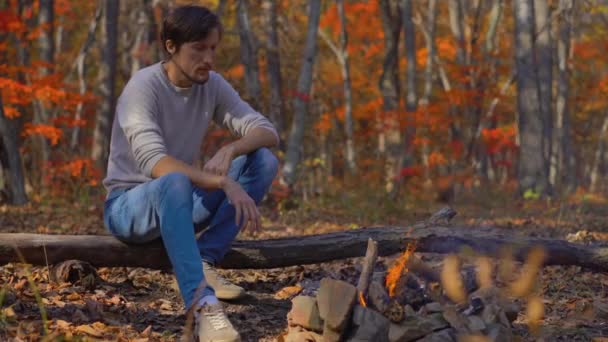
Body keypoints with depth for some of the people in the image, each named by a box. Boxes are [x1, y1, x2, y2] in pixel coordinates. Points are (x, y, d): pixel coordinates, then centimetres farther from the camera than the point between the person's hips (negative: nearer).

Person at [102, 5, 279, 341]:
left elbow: (268, 132, -7)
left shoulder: (212, 86, -2)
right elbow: (154, 163, -33)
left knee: (263, 160, -12)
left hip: (180, 202, 6)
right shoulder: (144, 86, -20)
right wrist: (224, 183, -42)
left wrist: (230, 149, -29)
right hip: (129, 204, -6)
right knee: (176, 182, -41)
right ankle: (202, 303, -52)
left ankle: (203, 262, -19)